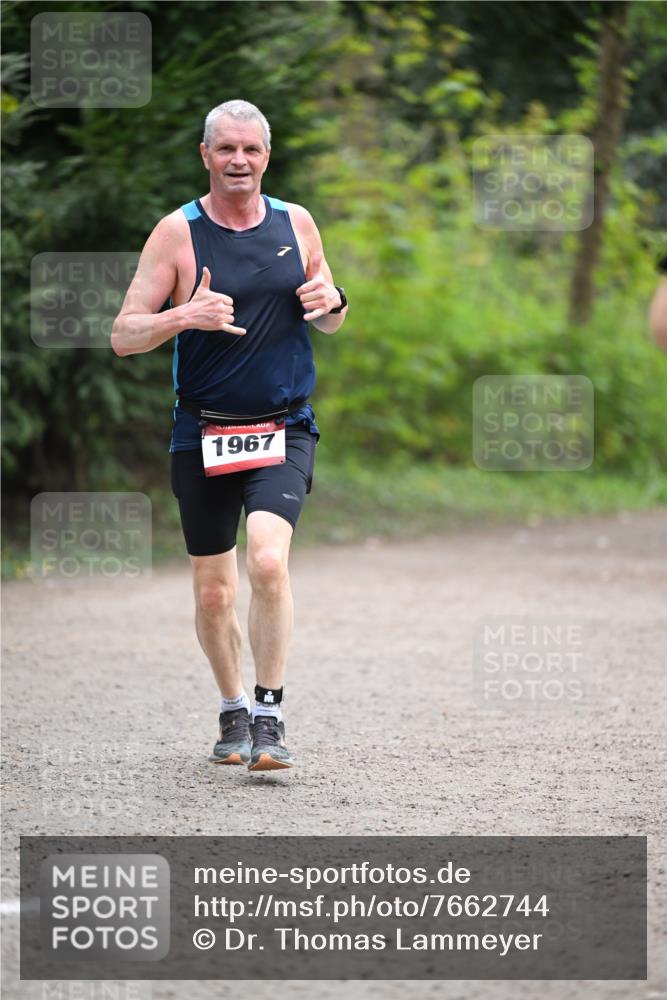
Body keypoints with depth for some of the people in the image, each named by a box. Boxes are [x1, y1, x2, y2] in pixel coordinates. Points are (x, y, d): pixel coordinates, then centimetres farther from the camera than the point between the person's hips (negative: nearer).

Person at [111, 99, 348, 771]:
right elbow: (122, 337, -5)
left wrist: (331, 303, -4)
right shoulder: (177, 232, -2)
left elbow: (330, 322, 20)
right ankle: (232, 711, 29)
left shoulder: (296, 225, 6)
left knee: (268, 560, -22)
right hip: (203, 434, 0)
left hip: (284, 431, 0)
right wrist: (184, 316, -23)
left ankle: (270, 716, -14)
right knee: (213, 592, 7)